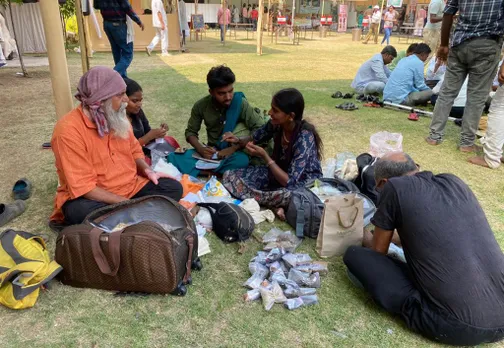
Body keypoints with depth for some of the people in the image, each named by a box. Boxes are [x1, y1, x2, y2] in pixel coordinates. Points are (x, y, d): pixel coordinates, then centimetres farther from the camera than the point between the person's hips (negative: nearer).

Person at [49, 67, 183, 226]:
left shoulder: (117, 117, 0)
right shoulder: (69, 130, -21)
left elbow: (134, 150, 17)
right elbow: (83, 188, -24)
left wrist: (147, 170, -4)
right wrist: (126, 202, -26)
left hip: (132, 187, 6)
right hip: (90, 197, -6)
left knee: (173, 188, -10)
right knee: (80, 212, -39)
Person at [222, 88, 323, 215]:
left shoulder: (304, 138, -30)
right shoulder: (276, 124, -12)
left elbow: (289, 182, -32)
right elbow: (254, 138, 8)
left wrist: (264, 156, -31)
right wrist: (238, 140, -13)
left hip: (305, 183, -7)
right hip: (279, 173, 7)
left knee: (288, 195, -44)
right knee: (229, 176, -9)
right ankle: (276, 204, -17)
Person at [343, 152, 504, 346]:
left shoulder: (395, 187, -5)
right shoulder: (454, 182, 11)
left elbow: (377, 252, 9)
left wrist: (373, 237, 32)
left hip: (455, 327, -6)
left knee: (354, 256, 3)